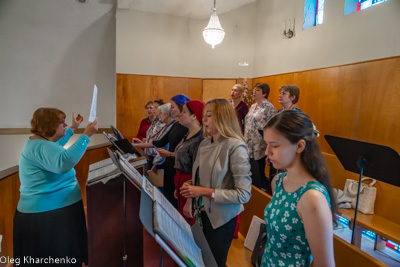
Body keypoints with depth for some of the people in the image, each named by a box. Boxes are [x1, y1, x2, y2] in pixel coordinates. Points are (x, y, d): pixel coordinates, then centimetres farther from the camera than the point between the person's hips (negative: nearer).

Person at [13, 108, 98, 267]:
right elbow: (64, 162, -43)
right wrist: (86, 135, -38)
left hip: (55, 209, 11)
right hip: (50, 214, -11)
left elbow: (55, 147, 36)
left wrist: (73, 128, 37)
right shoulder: (40, 147, -23)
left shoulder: (38, 141, 13)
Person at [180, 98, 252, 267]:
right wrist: (190, 200, -1)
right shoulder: (205, 143, 0)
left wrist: (204, 191, -22)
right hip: (202, 212, 6)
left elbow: (244, 194, -24)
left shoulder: (235, 146, -21)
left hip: (221, 218, -6)